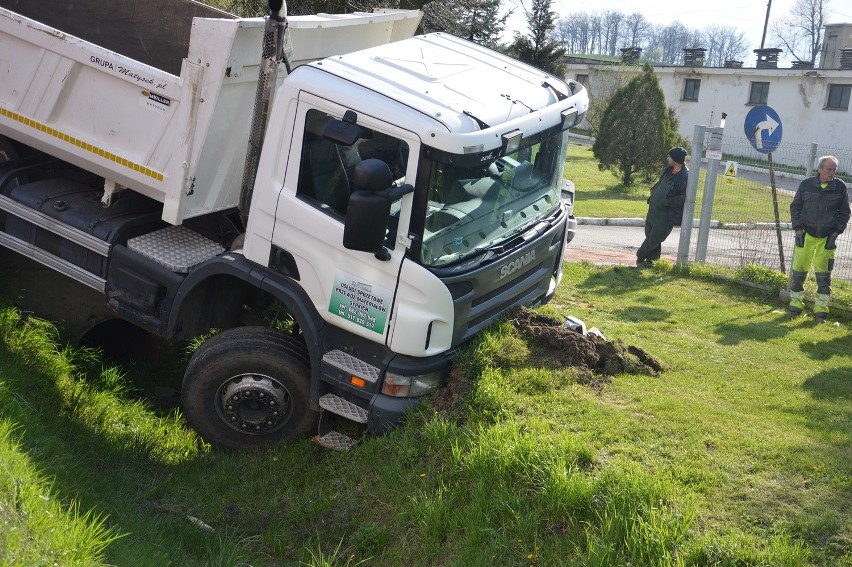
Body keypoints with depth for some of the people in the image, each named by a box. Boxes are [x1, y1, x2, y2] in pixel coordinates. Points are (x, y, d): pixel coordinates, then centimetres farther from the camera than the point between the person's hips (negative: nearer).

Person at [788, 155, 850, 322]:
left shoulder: (840, 187, -3)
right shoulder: (806, 185, -5)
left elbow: (845, 212, 6)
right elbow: (795, 207, 5)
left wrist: (836, 233, -1)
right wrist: (798, 229, -2)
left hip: (827, 237, 0)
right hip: (806, 234, 0)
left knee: (823, 274, 2)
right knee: (798, 270, 3)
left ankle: (821, 307, 11)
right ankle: (796, 303, 17)